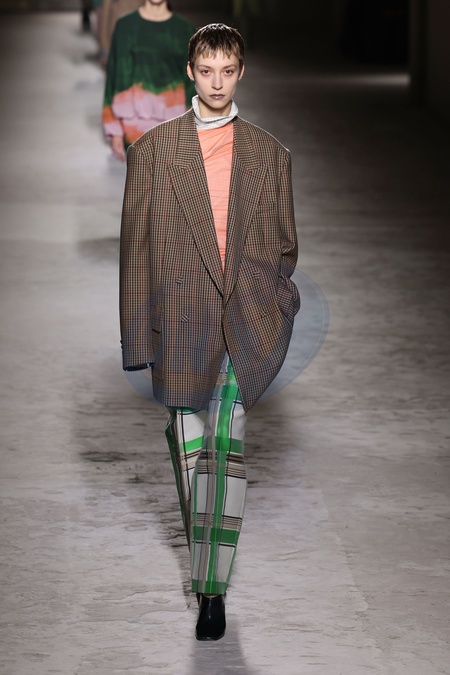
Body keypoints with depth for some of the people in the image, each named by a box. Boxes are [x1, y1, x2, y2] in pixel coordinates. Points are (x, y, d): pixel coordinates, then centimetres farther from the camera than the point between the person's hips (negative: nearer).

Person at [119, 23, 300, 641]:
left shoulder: (269, 154, 11)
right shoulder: (154, 148, 8)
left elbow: (285, 244, 15)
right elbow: (136, 242, 6)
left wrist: (276, 311, 5)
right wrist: (138, 333, 1)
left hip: (245, 318, -1)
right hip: (180, 318, 1)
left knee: (225, 441, -13)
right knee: (190, 444, 6)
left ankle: (212, 587, -10)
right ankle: (207, 564, 26)